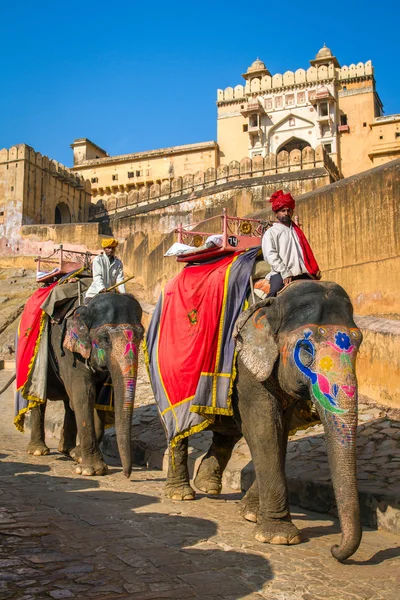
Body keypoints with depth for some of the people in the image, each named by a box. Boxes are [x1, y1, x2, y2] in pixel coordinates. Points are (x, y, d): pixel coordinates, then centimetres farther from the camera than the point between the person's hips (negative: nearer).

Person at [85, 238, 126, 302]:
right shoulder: (98, 260, -7)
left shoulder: (118, 263, 3)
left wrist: (123, 293, -22)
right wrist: (102, 289, -36)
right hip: (94, 294, -4)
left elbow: (120, 279, -6)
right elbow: (97, 277, -19)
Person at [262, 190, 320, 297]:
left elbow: (307, 252, 23)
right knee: (275, 292, -30)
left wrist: (315, 270, 8)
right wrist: (285, 273, -16)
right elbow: (270, 256, -6)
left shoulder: (296, 231, 26)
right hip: (281, 275, -6)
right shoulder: (271, 233, 8)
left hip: (303, 274, 6)